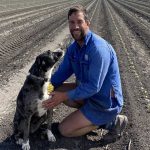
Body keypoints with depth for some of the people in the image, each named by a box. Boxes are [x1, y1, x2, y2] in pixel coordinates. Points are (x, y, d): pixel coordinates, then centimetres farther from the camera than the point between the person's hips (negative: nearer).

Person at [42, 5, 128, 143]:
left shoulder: (98, 48, -27)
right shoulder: (73, 48, -1)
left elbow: (93, 87, -27)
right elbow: (62, 72, 6)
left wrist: (64, 96, -21)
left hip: (105, 103, -8)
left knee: (64, 130, -5)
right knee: (55, 89, -1)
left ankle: (111, 121, 2)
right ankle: (90, 114, 8)